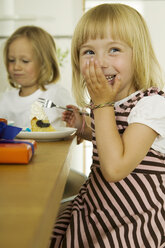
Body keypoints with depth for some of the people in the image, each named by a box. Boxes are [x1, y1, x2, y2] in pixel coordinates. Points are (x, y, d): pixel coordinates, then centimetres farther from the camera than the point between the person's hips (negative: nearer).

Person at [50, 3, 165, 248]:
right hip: (96, 205, 7)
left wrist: (103, 103, -24)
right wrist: (83, 127, 8)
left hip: (134, 219, -7)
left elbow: (114, 168, -29)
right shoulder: (104, 102, 5)